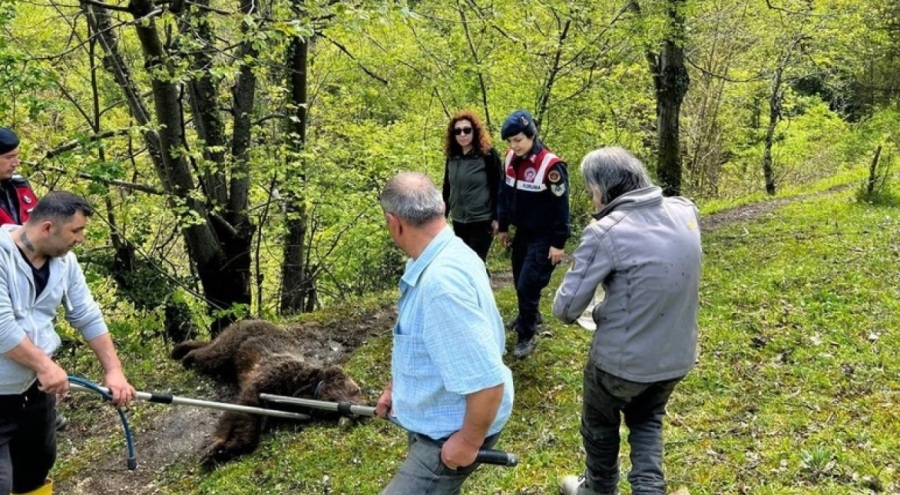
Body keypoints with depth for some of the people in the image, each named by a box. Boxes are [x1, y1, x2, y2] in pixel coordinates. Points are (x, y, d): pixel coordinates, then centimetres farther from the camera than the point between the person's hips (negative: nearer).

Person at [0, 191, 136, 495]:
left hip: (37, 388, 7)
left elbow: (88, 318, 6)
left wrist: (113, 370, 2)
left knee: (36, 469, 22)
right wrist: (44, 364, -24)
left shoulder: (64, 260, 1)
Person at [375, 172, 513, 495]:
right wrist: (396, 387, 18)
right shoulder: (444, 255, 0)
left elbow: (488, 381, -36)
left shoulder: (442, 281, -34)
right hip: (433, 420, 10)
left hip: (449, 433, -10)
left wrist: (469, 442, -23)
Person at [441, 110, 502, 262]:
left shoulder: (488, 155, -9)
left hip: (482, 221, -6)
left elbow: (497, 188, -9)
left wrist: (496, 218, -12)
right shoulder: (452, 157, 6)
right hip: (458, 222, 6)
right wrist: (443, 215, 14)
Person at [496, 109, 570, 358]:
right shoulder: (510, 160, 0)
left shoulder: (551, 165, -22)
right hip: (522, 232, 7)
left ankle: (528, 335, 7)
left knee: (528, 284, -8)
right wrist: (503, 227, 15)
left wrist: (558, 243, -17)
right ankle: (529, 316, 43)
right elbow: (504, 195, 12)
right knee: (520, 281, 18)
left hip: (544, 237, -7)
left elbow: (560, 207, -18)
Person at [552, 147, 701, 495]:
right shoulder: (686, 212, -5)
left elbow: (565, 308, -18)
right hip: (677, 355, 5)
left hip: (622, 358, -5)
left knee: (600, 424, 24)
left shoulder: (605, 232, -23)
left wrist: (567, 308, 3)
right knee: (647, 421, 30)